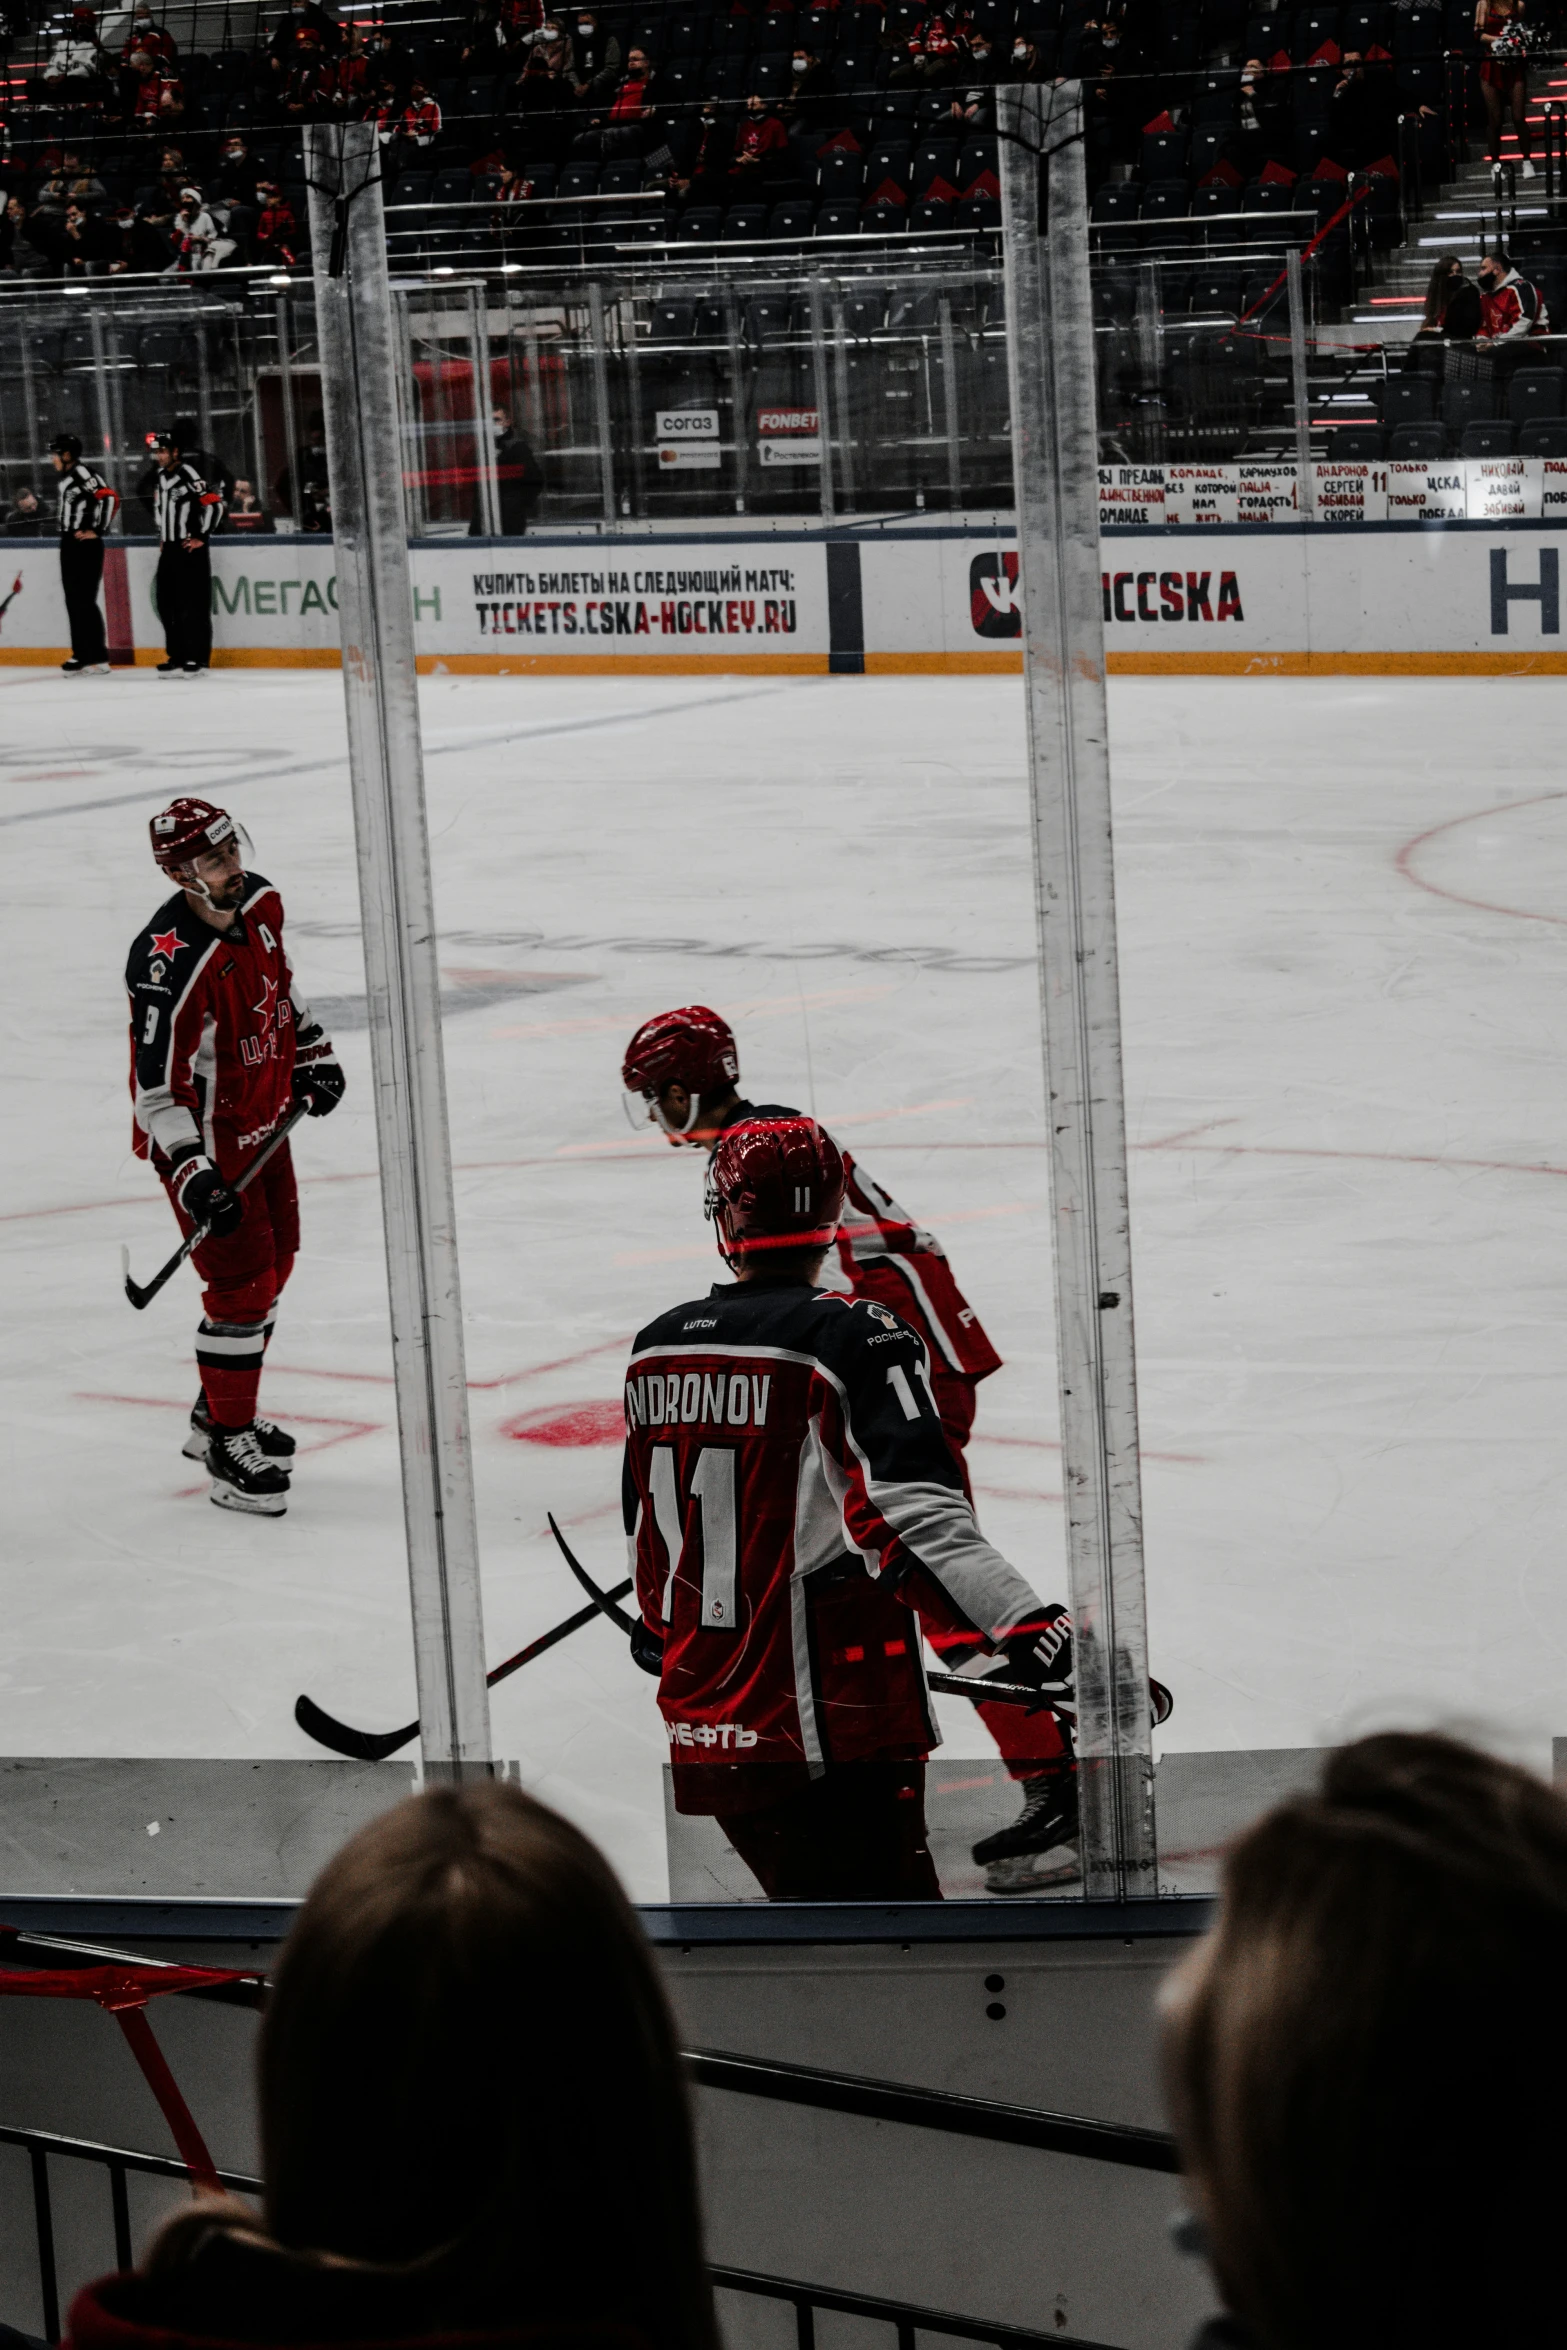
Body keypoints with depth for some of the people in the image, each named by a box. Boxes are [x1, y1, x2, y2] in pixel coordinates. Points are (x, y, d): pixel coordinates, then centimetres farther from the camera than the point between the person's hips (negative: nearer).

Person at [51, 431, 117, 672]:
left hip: (86, 545, -10)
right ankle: (81, 654, 17)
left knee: (84, 601, -11)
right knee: (73, 601, 12)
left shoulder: (84, 473, -15)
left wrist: (97, 530, -18)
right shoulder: (65, 478, 16)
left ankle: (99, 658, -11)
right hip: (69, 544, 10)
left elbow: (110, 498, -23)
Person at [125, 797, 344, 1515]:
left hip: (263, 1123, 9)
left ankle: (219, 1413, 35)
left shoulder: (259, 902, -4)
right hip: (204, 1138, -9)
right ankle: (227, 1443, 4)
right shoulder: (169, 963, -30)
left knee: (274, 1262, 19)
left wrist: (312, 1055, 17)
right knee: (241, 1286, -9)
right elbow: (159, 1079, -27)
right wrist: (190, 1171, -31)